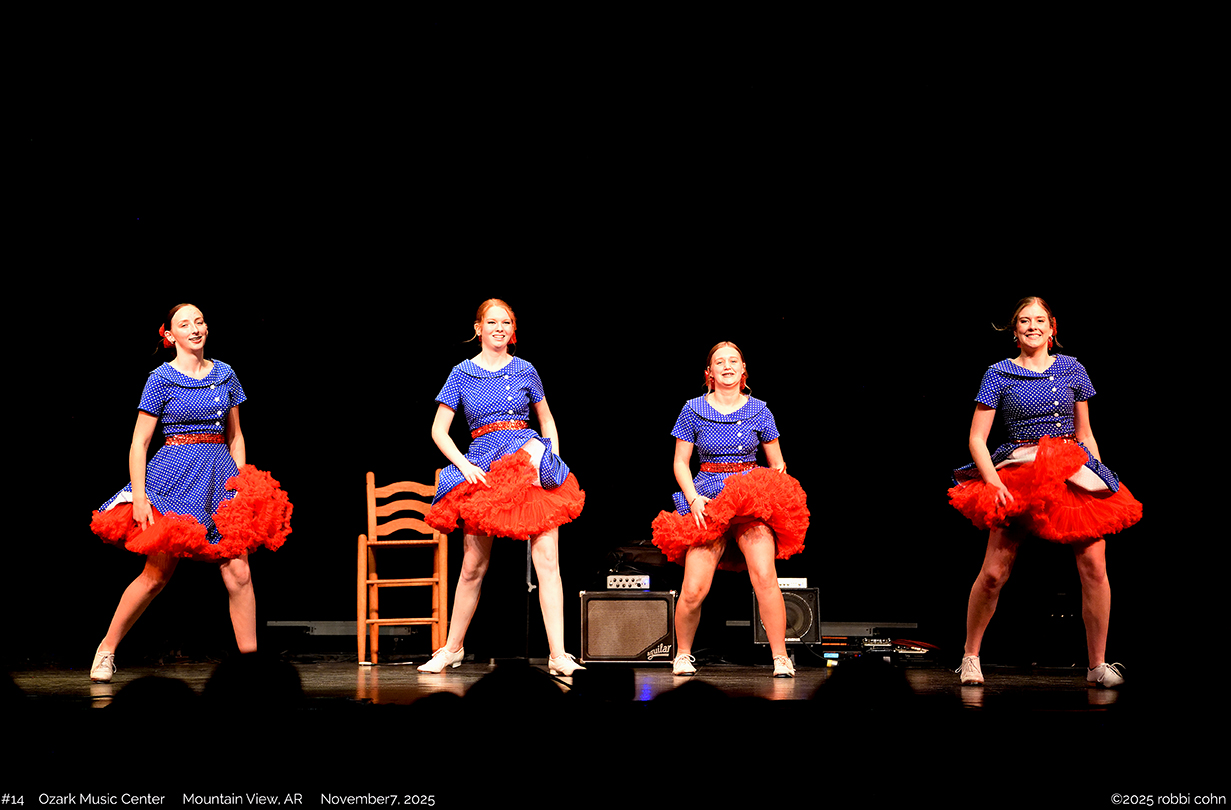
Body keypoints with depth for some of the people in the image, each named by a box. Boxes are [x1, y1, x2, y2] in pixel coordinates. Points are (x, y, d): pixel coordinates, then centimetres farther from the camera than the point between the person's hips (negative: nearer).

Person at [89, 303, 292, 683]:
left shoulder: (225, 375, 11)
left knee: (238, 572, -6)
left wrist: (243, 482, 7)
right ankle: (106, 648, 15)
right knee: (157, 573, -2)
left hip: (220, 474, 4)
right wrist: (139, 496, -11)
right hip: (175, 477, -4)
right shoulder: (161, 378, -1)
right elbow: (139, 443, -3)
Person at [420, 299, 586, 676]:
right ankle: (452, 648, 21)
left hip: (530, 461, 0)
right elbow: (438, 430, 6)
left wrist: (554, 456, 7)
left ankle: (558, 655, -11)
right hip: (483, 468, 0)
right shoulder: (462, 374, 7)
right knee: (473, 566, 3)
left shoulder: (525, 371, 10)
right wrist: (464, 465, -7)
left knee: (548, 561, -10)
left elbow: (546, 419, 22)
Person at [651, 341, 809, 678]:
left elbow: (778, 465, 14)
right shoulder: (694, 410, 5)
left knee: (765, 578, -20)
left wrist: (770, 494, -3)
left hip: (754, 497, 0)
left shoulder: (758, 411, 7)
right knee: (693, 590, -10)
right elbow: (680, 463, 8)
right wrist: (693, 498, -7)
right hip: (707, 501, 0)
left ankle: (781, 658, -11)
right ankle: (682, 654, 14)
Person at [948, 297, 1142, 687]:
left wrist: (1101, 479, 9)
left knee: (1094, 566, -9)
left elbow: (1085, 434, 18)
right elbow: (976, 439, 1)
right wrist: (994, 483, -12)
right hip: (1018, 476, -2)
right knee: (994, 572, -8)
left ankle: (1098, 665, 2)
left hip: (1075, 474, 2)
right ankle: (970, 655, 11)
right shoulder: (999, 374, 4)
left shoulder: (1072, 370, 12)